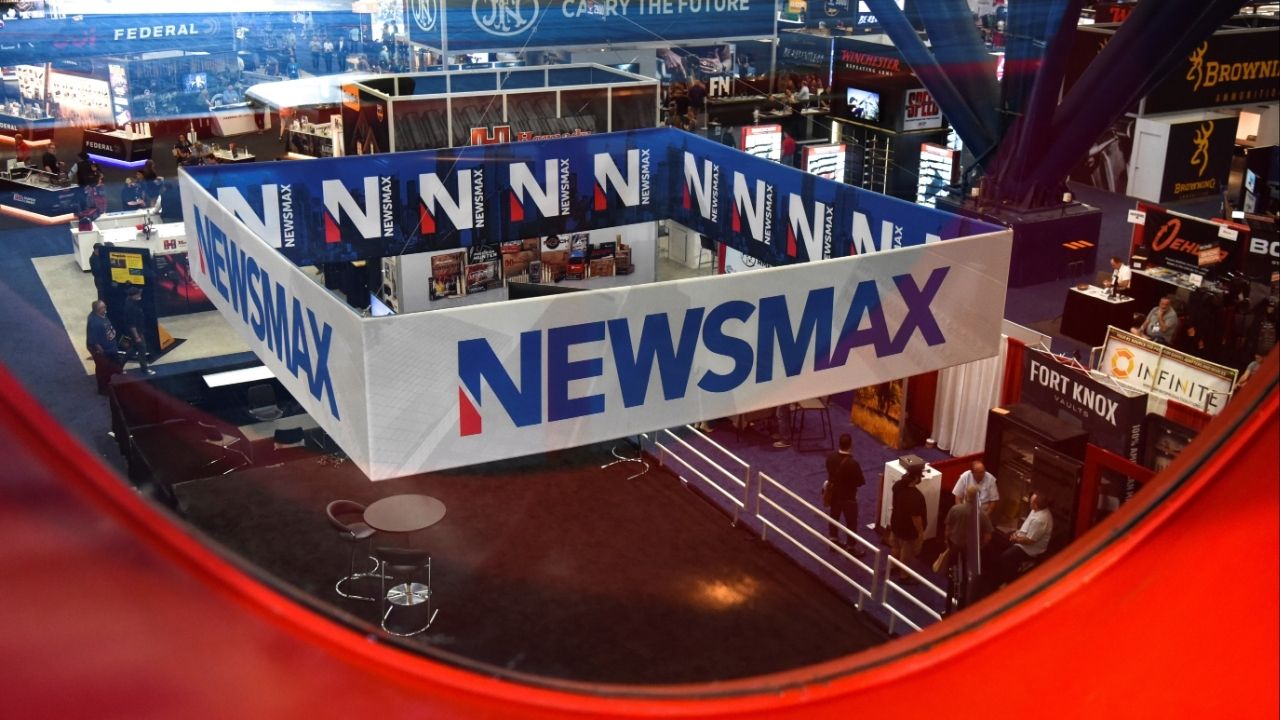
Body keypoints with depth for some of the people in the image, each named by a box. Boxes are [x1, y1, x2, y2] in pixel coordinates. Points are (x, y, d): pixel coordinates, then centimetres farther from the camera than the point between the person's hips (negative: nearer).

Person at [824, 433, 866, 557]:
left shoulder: (831, 457, -14)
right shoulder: (852, 463, -33)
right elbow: (861, 482, -20)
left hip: (833, 493, 6)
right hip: (848, 497, -6)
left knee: (834, 516, 25)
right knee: (851, 522, 12)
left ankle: (833, 540, 43)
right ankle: (852, 548, 25)